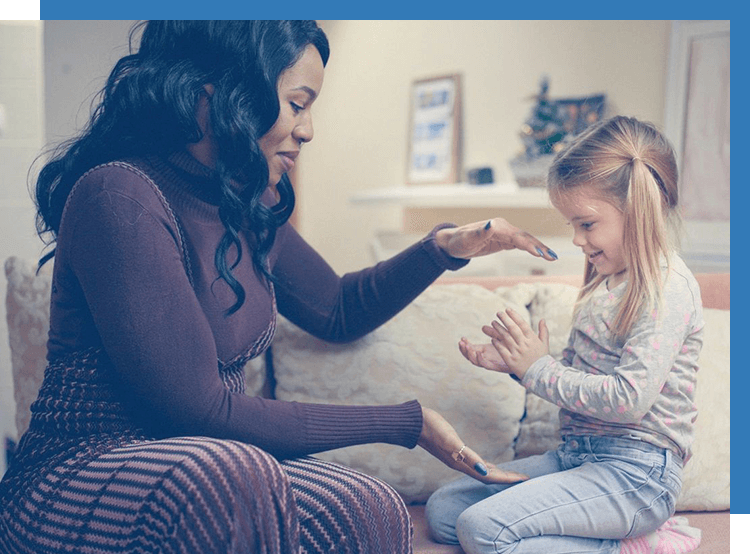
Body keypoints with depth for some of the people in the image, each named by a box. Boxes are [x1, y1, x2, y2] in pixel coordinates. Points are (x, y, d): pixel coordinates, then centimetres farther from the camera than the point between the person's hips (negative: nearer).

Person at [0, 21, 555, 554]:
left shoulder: (249, 206, 5)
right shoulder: (120, 195, -21)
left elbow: (338, 310, 20)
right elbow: (201, 411, -23)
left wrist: (446, 247, 6)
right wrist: (406, 421, -16)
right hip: (75, 486, -6)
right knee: (236, 474, -37)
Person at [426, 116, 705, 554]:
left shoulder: (668, 288, -15)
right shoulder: (607, 280, 14)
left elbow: (629, 398, -24)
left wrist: (538, 367, -13)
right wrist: (513, 362, 2)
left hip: (634, 473, -10)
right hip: (578, 456, 10)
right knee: (443, 510, 4)